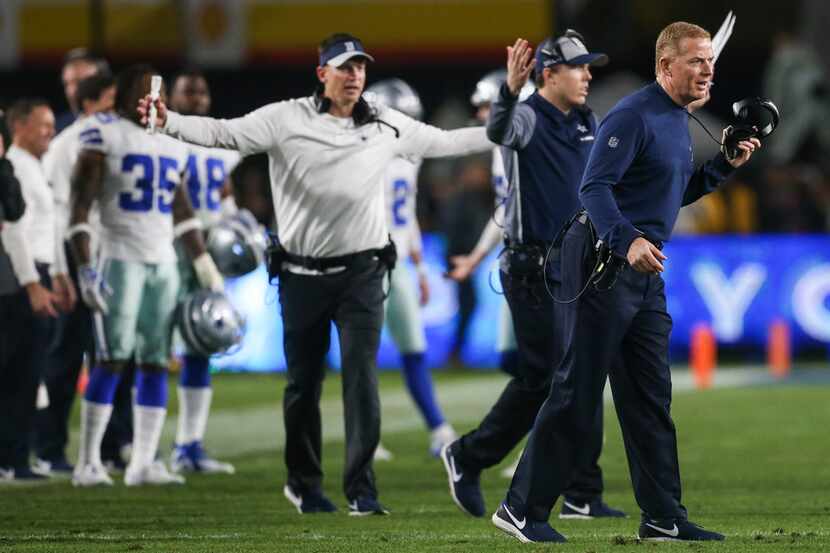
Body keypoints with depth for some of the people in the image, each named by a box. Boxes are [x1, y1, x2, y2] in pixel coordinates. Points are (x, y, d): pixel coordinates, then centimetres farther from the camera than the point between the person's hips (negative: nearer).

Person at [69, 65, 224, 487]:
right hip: (121, 258, -6)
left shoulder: (172, 143, 15)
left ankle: (143, 463, 5)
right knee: (112, 361, -11)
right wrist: (85, 268, -16)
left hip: (164, 262, 6)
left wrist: (206, 267, 19)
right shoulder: (105, 136, -6)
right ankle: (88, 464, -8)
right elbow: (80, 207, -8)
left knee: (155, 364, 3)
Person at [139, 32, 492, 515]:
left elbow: (444, 142, 16)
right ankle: (304, 483, 26)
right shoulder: (286, 119, -6)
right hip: (303, 275, -1)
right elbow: (224, 132, -14)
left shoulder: (386, 126, 4)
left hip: (362, 273, 1)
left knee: (362, 379, -9)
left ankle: (362, 490, -7)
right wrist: (169, 121, -29)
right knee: (304, 382, 9)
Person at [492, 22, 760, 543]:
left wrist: (725, 165, 13)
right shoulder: (634, 116, -15)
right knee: (578, 393, -7)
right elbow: (595, 187, -24)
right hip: (603, 263, -9)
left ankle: (664, 517, 15)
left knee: (651, 398, 10)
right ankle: (523, 510, -1)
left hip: (646, 270, 9)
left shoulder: (678, 120, 16)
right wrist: (628, 240, -39)